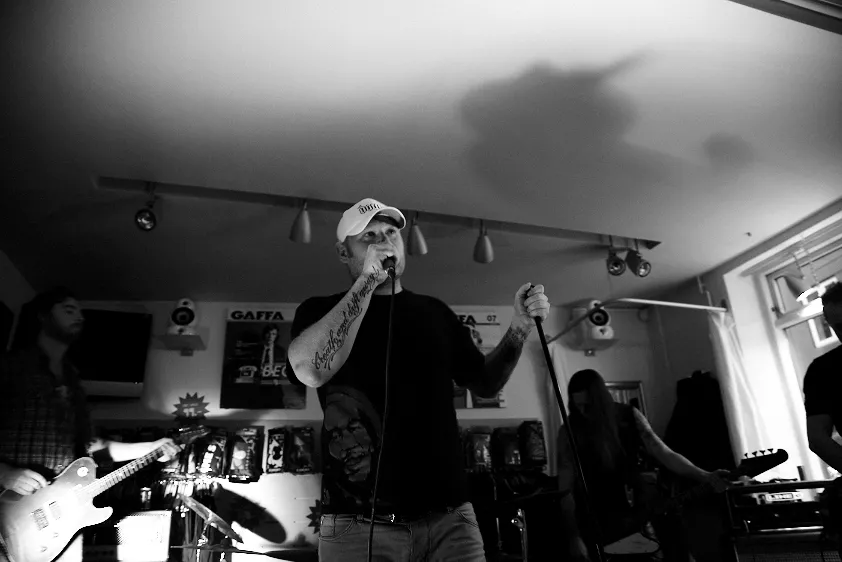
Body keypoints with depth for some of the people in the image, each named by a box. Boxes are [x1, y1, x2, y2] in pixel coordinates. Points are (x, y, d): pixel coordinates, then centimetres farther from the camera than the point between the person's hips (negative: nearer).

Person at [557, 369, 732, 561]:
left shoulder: (629, 417, -6)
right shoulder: (569, 432, -12)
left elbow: (665, 454, -4)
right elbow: (565, 490, -13)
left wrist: (705, 477, -19)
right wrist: (573, 537, -21)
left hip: (638, 502, 2)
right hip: (599, 515, -1)